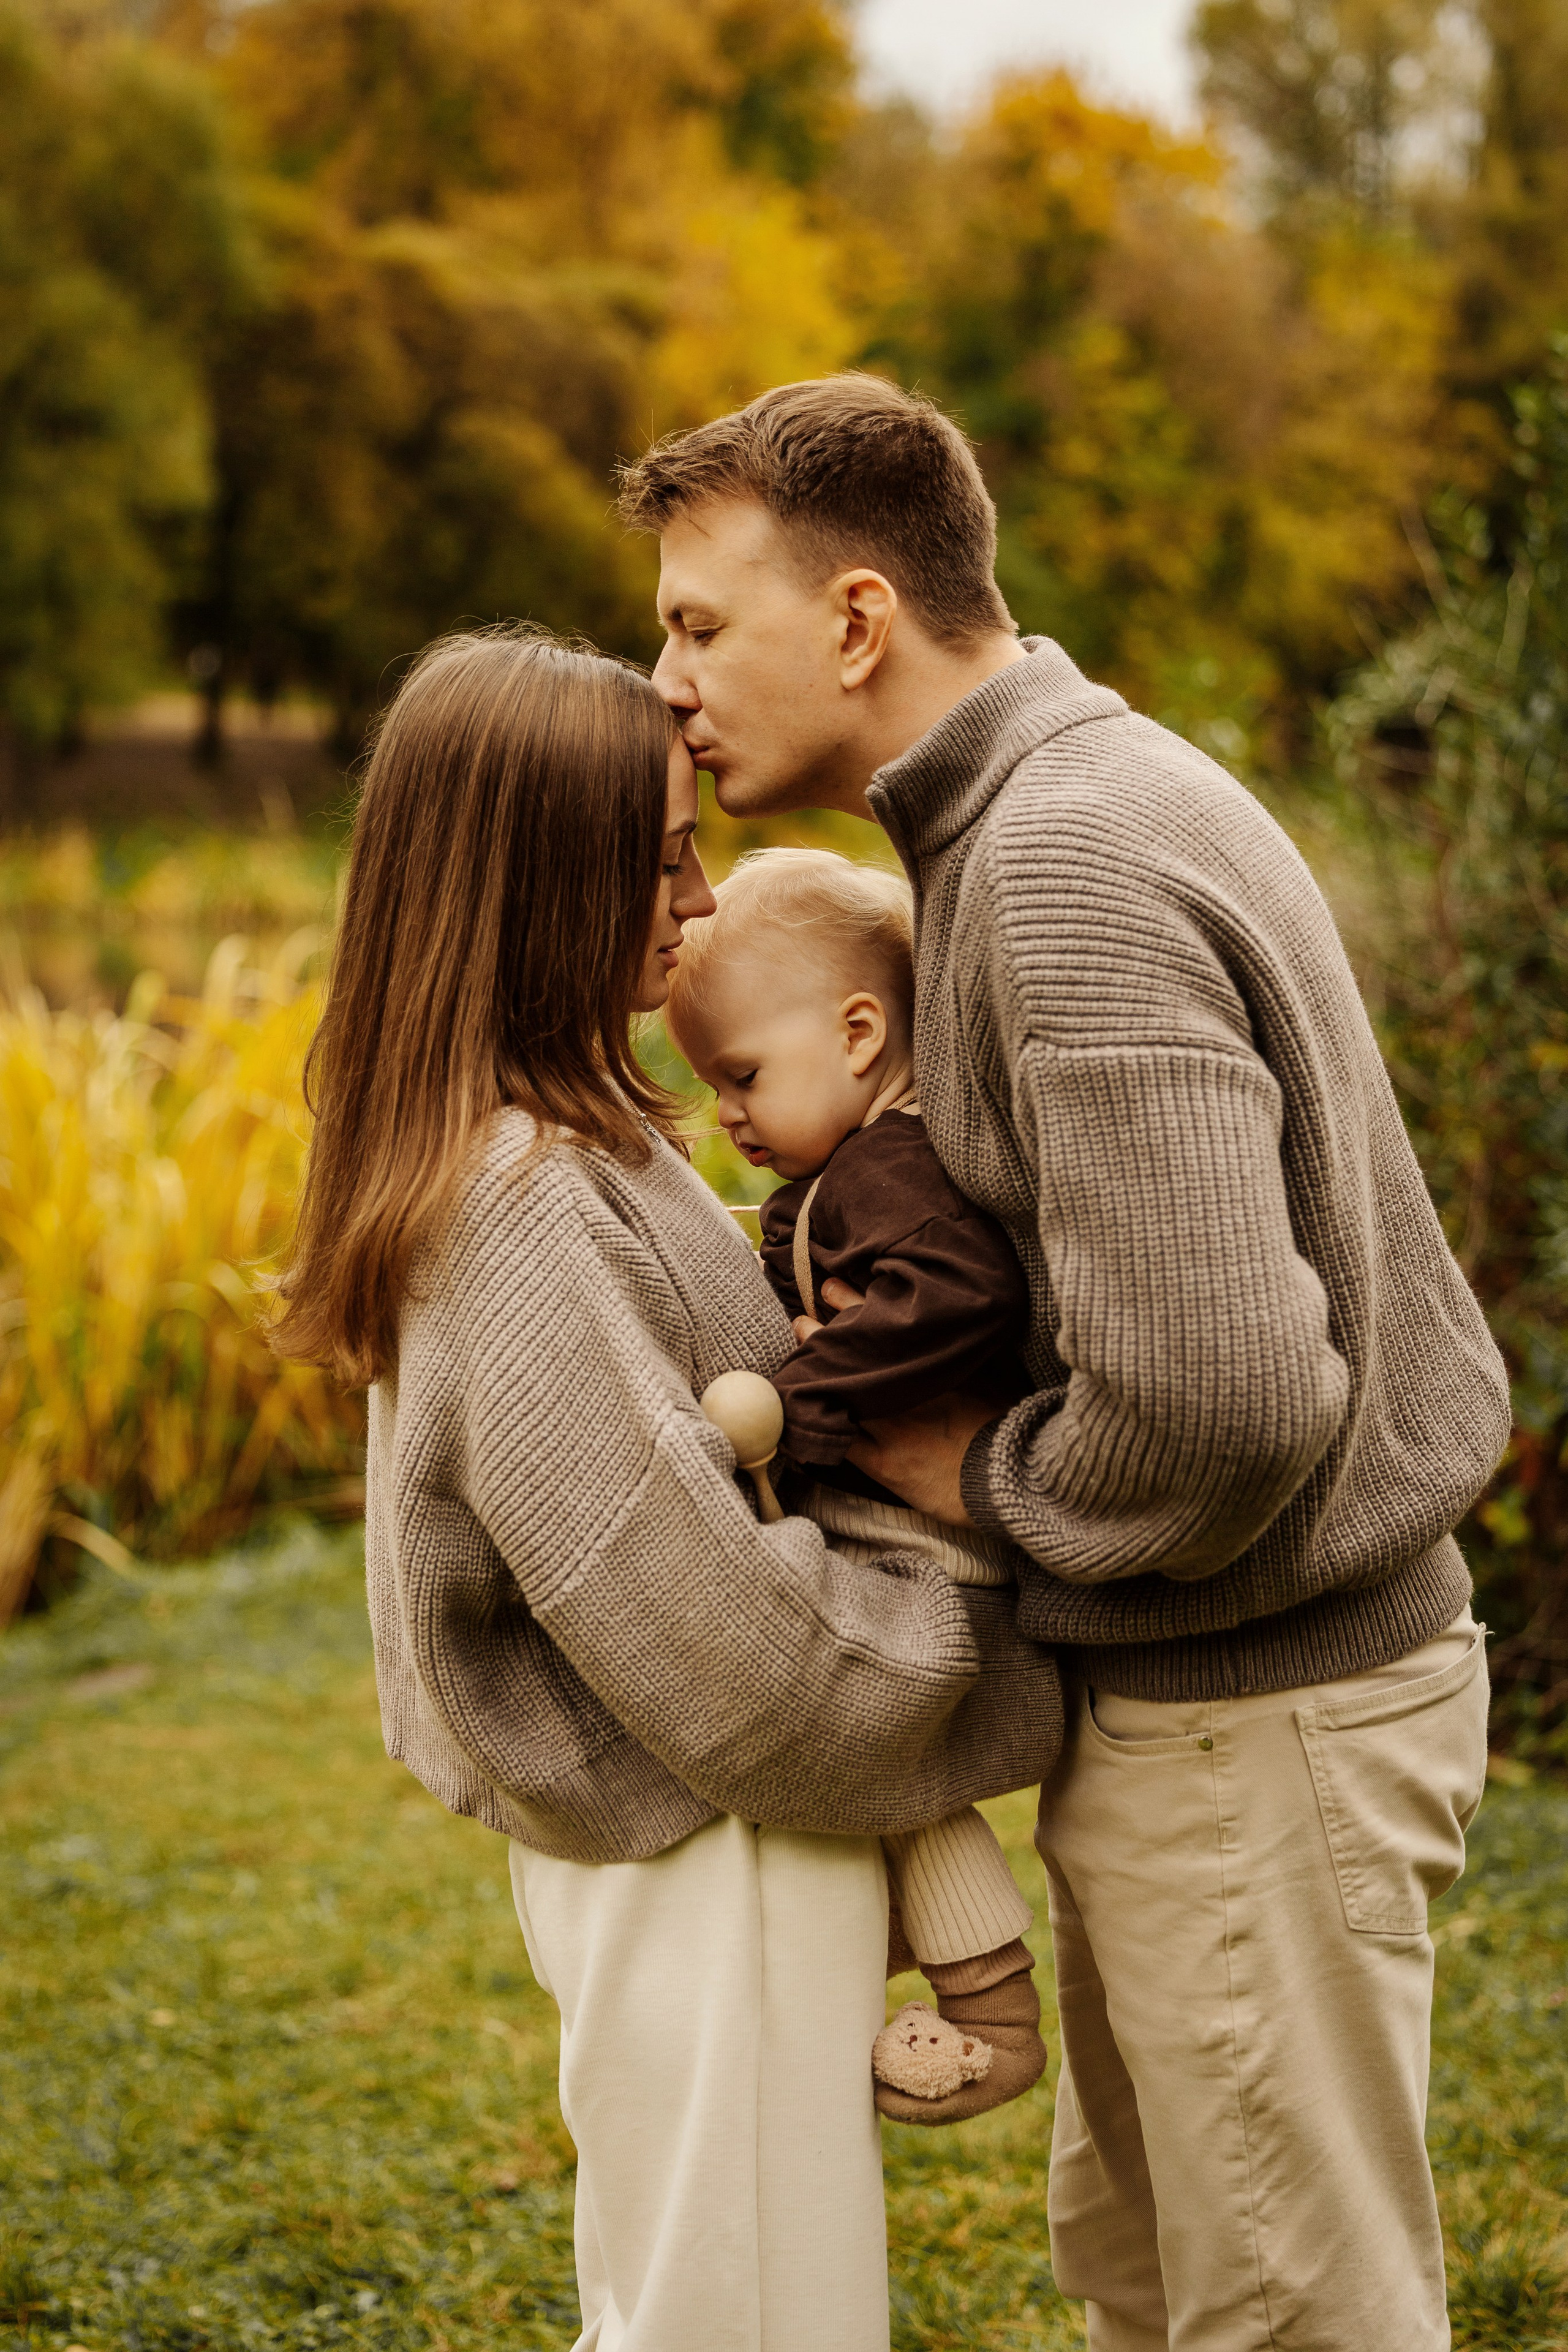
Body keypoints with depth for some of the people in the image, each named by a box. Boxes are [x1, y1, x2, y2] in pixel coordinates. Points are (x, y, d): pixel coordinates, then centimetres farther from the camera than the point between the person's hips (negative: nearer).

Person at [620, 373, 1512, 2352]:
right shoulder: (1041, 809, 9)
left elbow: (1217, 1399, -33)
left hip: (1260, 1717, -10)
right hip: (1166, 1690, 10)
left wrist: (967, 1467, -16)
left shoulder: (1072, 871, -24)